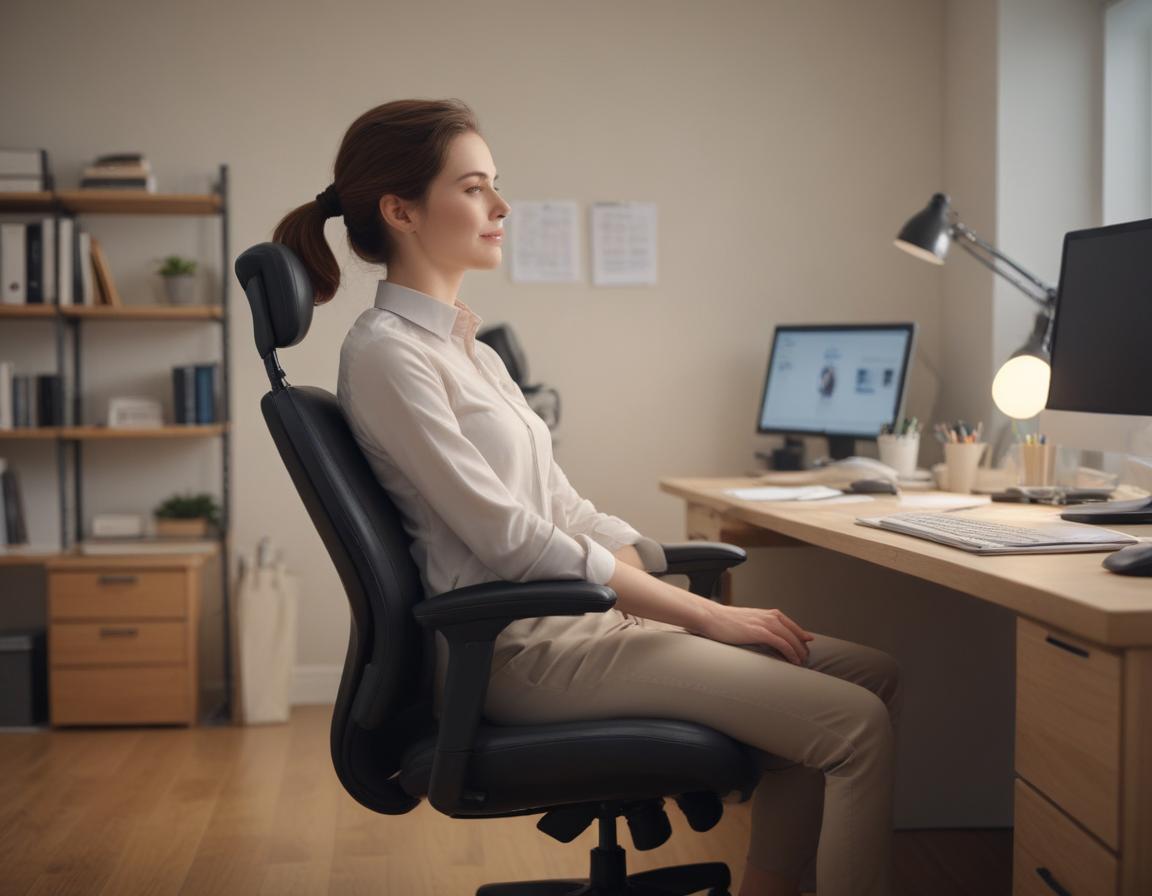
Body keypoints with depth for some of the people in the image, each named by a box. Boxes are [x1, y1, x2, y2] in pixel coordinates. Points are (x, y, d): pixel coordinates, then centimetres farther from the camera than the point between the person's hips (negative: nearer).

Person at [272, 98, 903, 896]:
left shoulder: (466, 347, 17)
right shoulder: (387, 353, -11)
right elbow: (511, 540, -17)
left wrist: (676, 589, 1)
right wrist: (707, 615, -15)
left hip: (576, 617, 9)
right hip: (520, 645, -9)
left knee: (874, 674, 1)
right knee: (856, 725, -17)